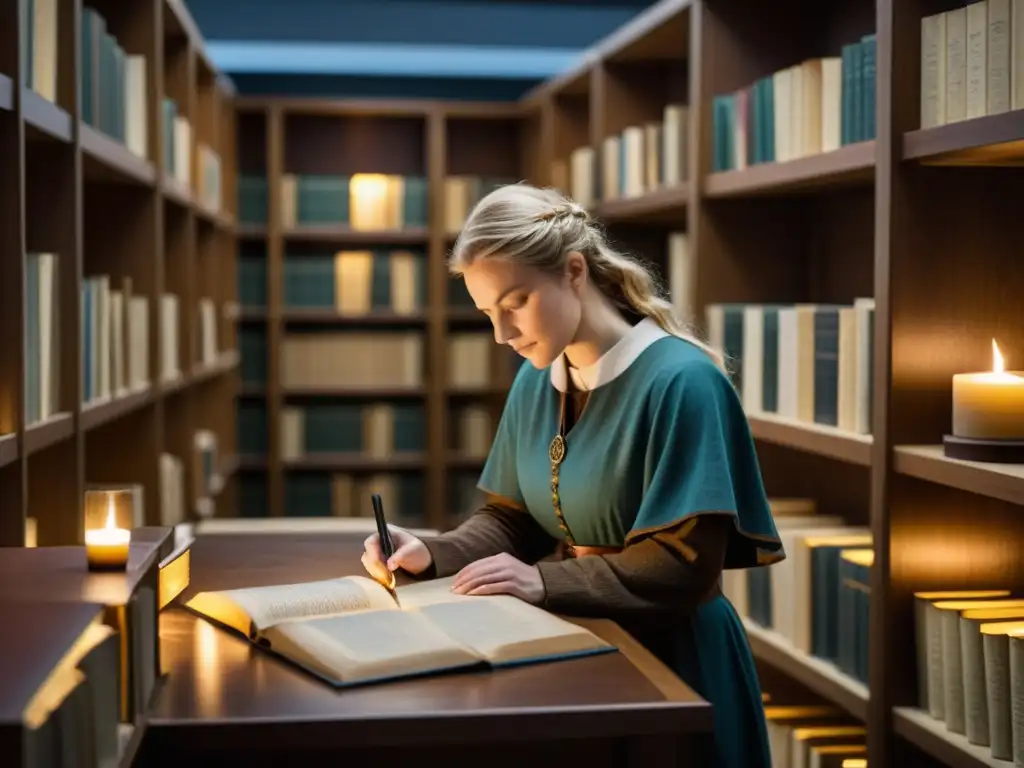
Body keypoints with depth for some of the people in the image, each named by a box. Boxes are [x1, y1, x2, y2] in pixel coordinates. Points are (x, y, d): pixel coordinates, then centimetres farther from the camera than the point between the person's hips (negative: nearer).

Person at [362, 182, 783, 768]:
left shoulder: (680, 381, -20)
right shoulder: (535, 382, 3)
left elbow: (684, 564, -22)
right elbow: (511, 519, 10)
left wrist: (543, 582, -25)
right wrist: (433, 555, -8)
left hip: (670, 656, -6)